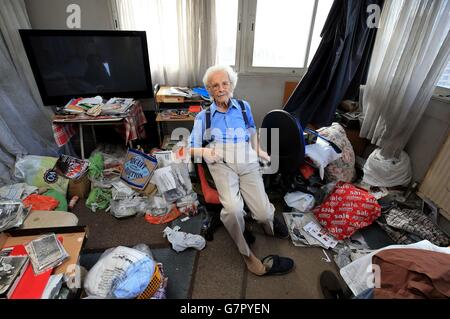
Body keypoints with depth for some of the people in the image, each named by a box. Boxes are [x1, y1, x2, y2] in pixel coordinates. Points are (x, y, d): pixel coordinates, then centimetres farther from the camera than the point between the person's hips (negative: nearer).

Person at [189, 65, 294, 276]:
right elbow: (191, 147, 13)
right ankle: (247, 255, -3)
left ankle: (268, 222, 25)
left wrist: (259, 151, 11)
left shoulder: (243, 107, 22)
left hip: (248, 162, 2)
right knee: (233, 208, -29)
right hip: (221, 163, -1)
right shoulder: (203, 116, 18)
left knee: (263, 213, -15)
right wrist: (203, 151, -10)